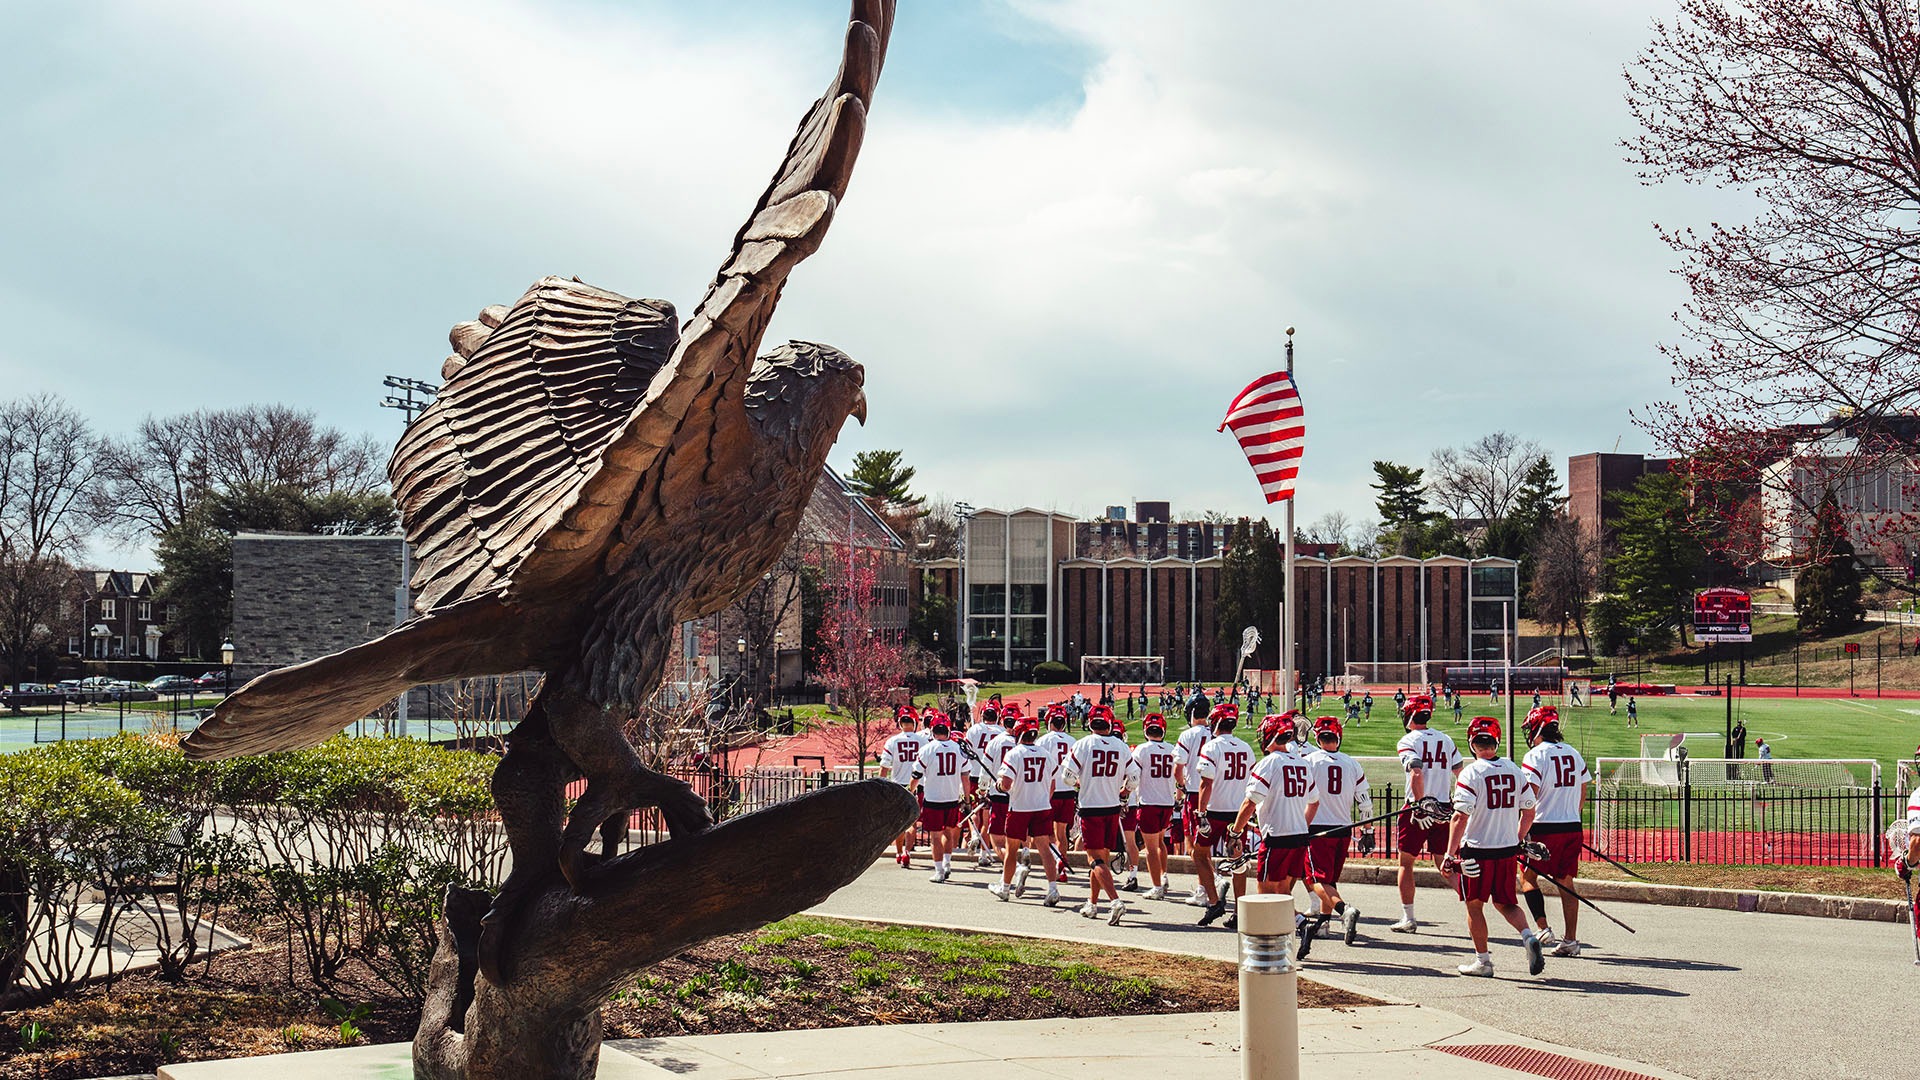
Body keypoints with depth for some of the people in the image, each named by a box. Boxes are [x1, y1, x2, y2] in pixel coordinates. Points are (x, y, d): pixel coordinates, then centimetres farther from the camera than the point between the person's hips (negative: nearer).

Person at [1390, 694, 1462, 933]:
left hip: (1418, 807, -5)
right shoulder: (1445, 740, 10)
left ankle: (1408, 919, 6)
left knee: (1406, 862, 6)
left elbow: (1416, 773, -22)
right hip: (1443, 810, 5)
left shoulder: (1407, 741, -7)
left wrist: (1419, 805, -22)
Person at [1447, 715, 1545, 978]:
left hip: (1477, 851, -5)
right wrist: (1518, 839, 25)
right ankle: (1528, 937, -6)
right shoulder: (1514, 770, 3)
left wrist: (1450, 853, -13)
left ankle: (1482, 960, 15)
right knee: (1505, 902, 17)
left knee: (1475, 905, 10)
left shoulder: (1470, 773, -13)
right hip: (1508, 851, 5)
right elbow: (1529, 811, 9)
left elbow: (1460, 817, -18)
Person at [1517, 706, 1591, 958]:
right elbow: (1582, 791, 16)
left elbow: (1530, 796, -16)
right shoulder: (1574, 754, 11)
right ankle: (1570, 940, 8)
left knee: (1527, 876, 6)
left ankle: (1543, 930, -6)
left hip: (1544, 827, -6)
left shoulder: (1535, 755, -10)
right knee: (1565, 882, 10)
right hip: (1572, 828, 6)